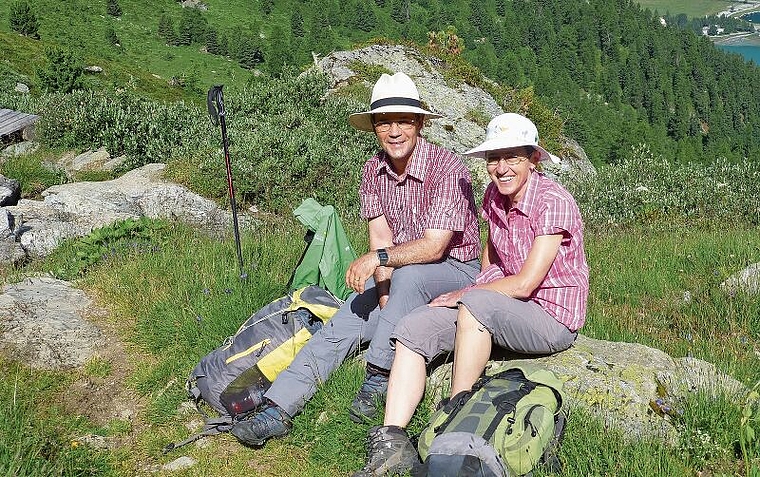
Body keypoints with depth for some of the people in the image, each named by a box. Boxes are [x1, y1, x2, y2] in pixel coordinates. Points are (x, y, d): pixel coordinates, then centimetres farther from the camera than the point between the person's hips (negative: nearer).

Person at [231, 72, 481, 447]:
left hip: (454, 272, -5)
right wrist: (385, 298, -17)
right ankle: (278, 409, -17)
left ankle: (379, 378, -27)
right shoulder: (373, 171, 0)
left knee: (408, 274, -38)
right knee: (340, 327, -14)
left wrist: (377, 258, -32)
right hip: (398, 276, 5)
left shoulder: (447, 169, -19)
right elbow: (381, 241, -5)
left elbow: (434, 246, -24)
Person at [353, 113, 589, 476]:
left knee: (476, 305, -36)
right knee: (413, 328, -11)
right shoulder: (494, 195, 4)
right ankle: (392, 441, -19)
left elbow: (525, 284, -22)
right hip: (506, 312, 7)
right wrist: (476, 290, 1)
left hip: (553, 316, -7)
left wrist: (464, 295, -12)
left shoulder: (552, 201, -18)